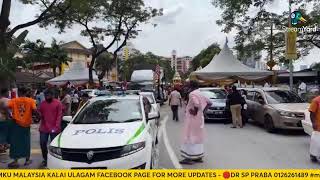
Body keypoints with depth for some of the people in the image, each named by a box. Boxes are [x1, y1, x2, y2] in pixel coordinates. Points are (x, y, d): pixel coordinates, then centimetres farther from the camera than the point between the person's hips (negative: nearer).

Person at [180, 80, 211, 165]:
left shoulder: (192, 94, -16)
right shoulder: (200, 94, 11)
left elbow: (197, 104, -33)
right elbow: (209, 102, 15)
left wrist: (195, 111, -18)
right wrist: (203, 110, 10)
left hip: (192, 118, -9)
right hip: (199, 118, 9)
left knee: (190, 137, -4)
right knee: (197, 137, 14)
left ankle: (189, 157, -1)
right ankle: (198, 156, 21)